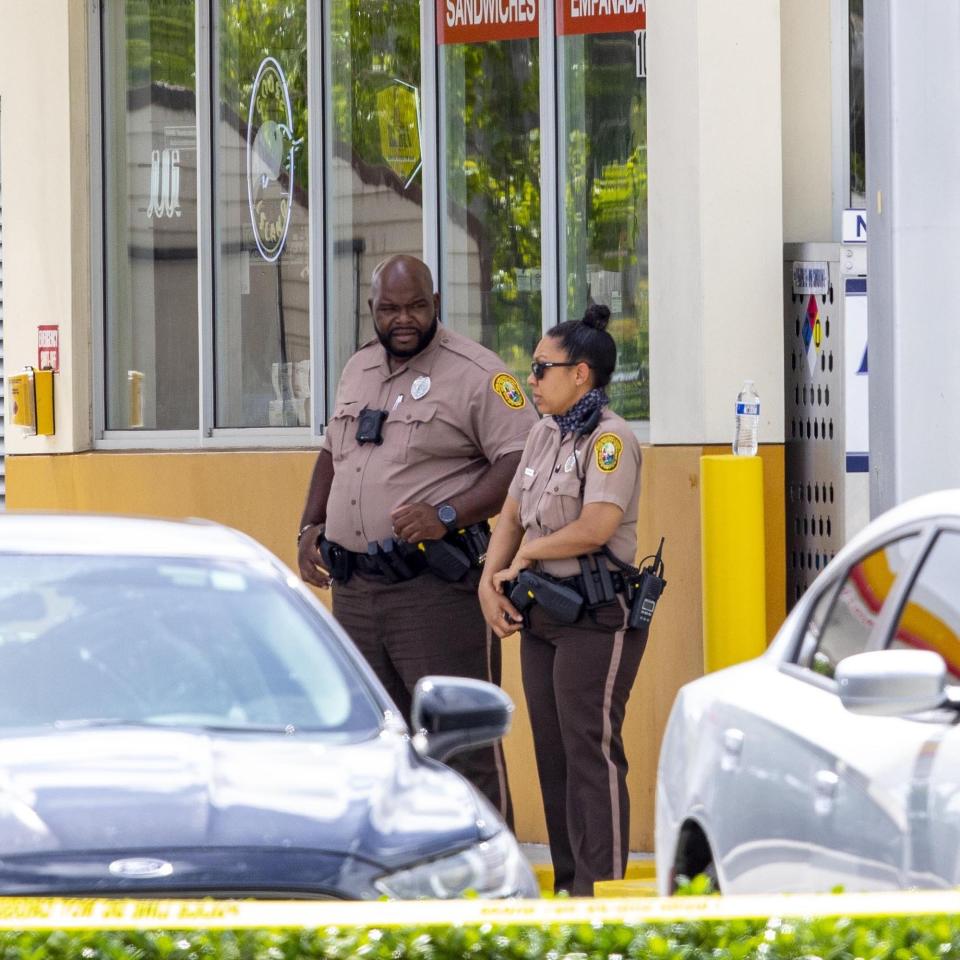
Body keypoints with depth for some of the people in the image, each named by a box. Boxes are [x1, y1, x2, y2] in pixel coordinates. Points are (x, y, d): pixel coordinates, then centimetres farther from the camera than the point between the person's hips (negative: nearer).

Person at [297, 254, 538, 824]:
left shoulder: (475, 373, -6)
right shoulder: (358, 370, 18)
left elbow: (522, 461, -13)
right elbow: (332, 454, 30)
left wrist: (447, 515, -22)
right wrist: (312, 526, 15)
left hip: (438, 587, -7)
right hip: (354, 591, 7)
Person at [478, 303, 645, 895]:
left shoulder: (610, 439, -13)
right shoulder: (546, 435, 13)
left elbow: (597, 526, -24)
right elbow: (512, 516, 17)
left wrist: (529, 552, -10)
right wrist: (492, 579, 1)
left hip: (596, 617, -9)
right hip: (542, 614, 9)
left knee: (591, 751, -9)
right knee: (552, 752, 10)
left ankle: (604, 888, -8)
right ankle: (570, 886, 17)